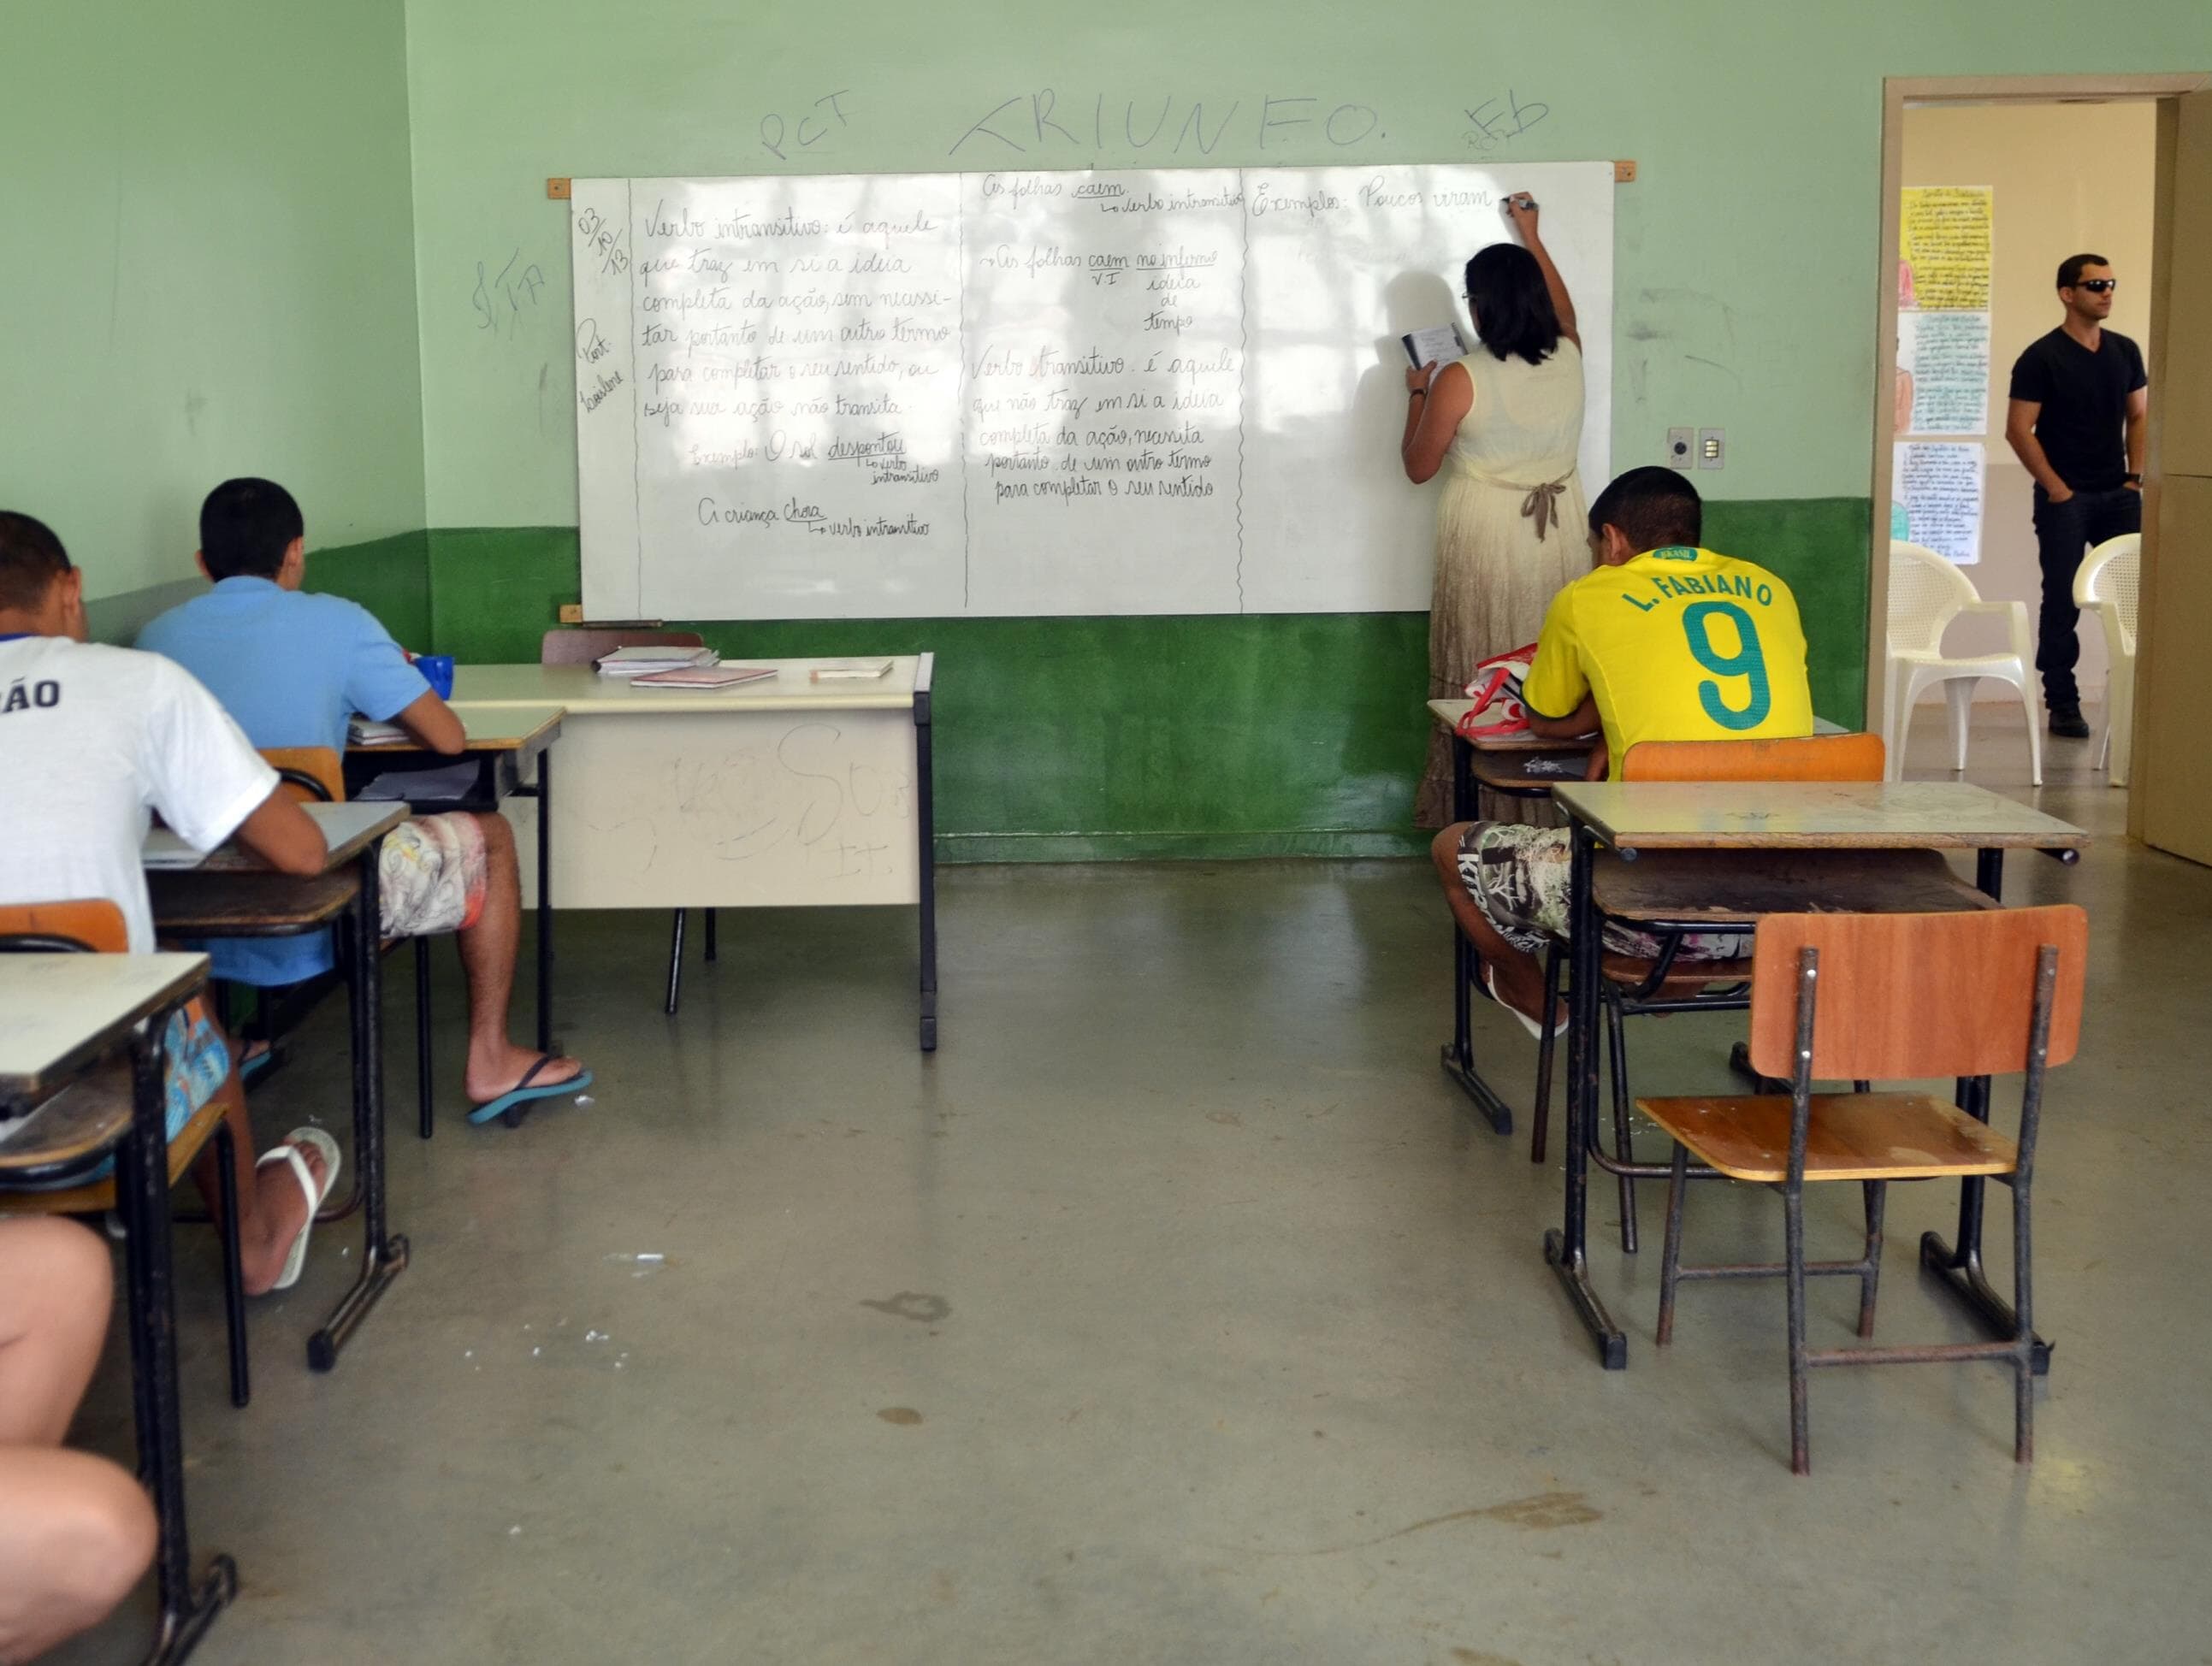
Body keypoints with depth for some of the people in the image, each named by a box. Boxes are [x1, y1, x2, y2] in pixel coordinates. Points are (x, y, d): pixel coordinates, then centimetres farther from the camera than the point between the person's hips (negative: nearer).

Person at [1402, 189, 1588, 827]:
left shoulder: (1461, 381, -14)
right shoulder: (1568, 361, -1)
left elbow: (1419, 466, -2)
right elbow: (1564, 313, 25)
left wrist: (1417, 394, 12)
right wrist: (1532, 238, 33)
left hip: (1485, 540, -4)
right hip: (1556, 536, 4)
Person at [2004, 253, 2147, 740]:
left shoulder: (2125, 352, 10)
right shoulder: (2041, 358, -6)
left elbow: (2139, 416, 16)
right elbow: (2018, 430, -9)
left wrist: (2135, 476, 4)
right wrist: (2056, 488, -12)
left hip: (2118, 495, 5)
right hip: (2065, 498, -5)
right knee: (2062, 601, -1)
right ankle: (2063, 707, 5)